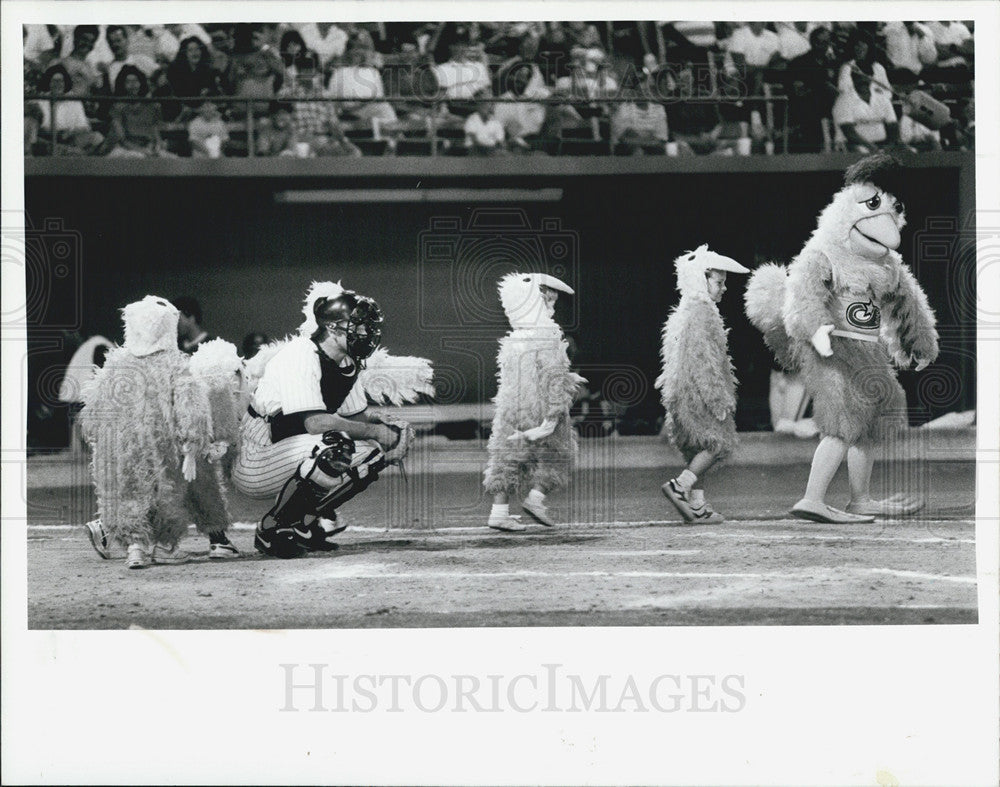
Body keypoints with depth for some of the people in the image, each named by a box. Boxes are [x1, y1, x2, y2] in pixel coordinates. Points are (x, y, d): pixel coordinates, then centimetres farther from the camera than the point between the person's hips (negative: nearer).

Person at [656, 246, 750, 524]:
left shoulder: (686, 310, 18)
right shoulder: (700, 311, -14)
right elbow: (702, 358, -20)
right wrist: (719, 398, -20)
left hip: (684, 392, 10)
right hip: (698, 391, -10)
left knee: (697, 449, 9)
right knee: (718, 442, -8)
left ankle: (698, 507, 7)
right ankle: (680, 486, -16)